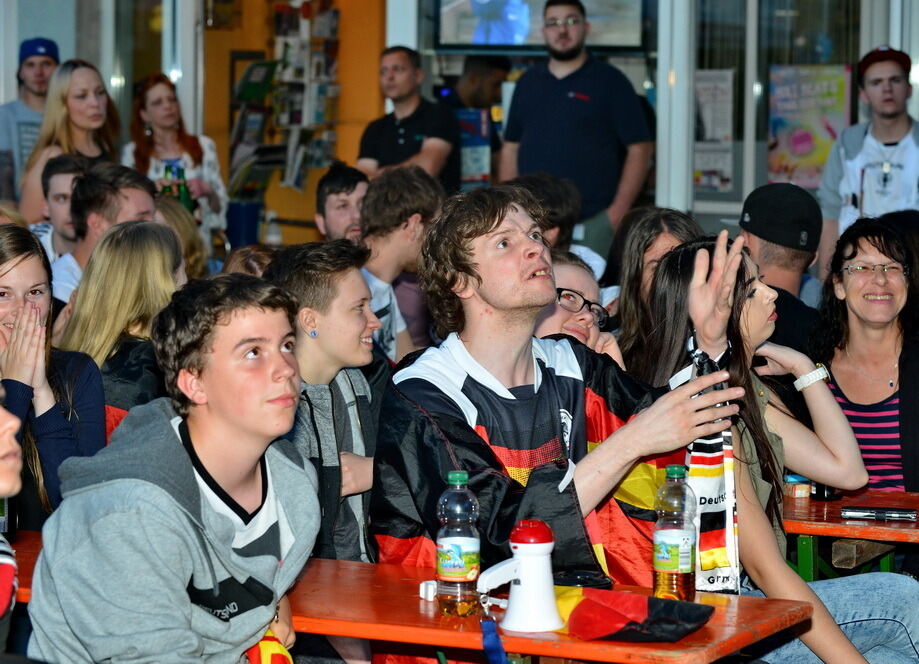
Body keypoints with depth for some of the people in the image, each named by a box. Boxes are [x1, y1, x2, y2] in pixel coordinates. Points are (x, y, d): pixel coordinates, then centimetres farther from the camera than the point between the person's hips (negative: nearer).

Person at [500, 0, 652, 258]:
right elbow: (511, 148, 19)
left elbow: (639, 149, -2)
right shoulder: (528, 83, 15)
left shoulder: (610, 81, 1)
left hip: (592, 224, -4)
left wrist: (618, 211, -10)